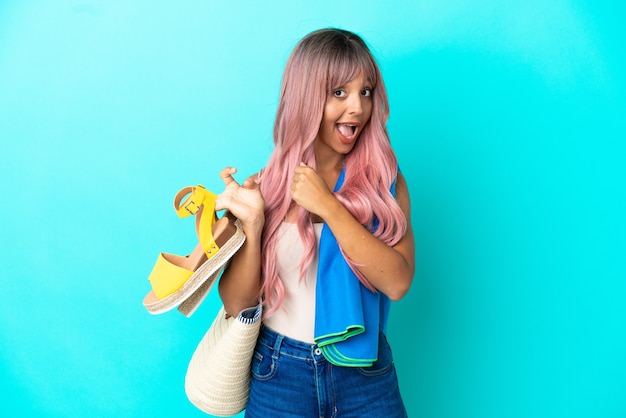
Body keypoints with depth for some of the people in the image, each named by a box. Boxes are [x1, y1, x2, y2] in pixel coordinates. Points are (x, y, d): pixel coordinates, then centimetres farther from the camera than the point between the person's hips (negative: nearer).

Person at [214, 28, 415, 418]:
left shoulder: (385, 181, -4)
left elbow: (398, 282, -16)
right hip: (280, 375, 0)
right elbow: (236, 304, -5)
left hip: (365, 375, 0)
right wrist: (252, 225, -20)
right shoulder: (266, 186, -5)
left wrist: (329, 206, -21)